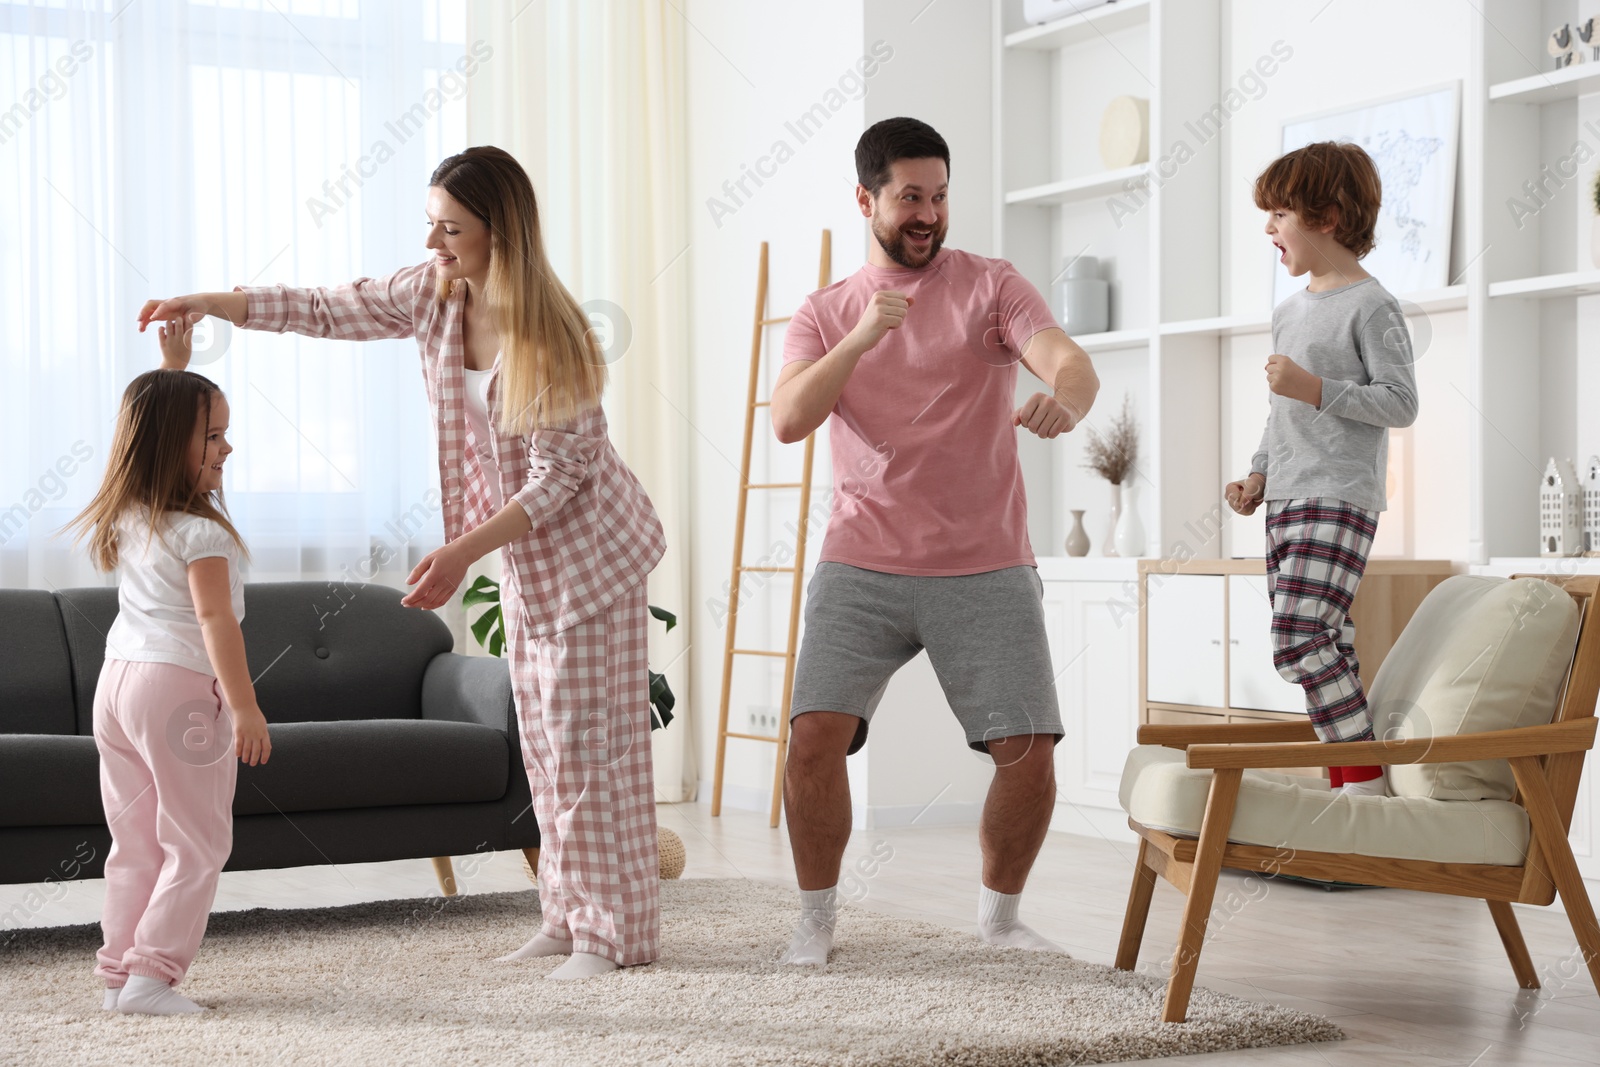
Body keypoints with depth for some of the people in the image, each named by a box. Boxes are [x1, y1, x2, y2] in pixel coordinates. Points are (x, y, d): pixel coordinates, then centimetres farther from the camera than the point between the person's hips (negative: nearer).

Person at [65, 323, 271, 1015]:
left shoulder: (124, 517, 12)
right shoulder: (200, 531, -12)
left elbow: (164, 417, 28)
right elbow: (215, 620, -19)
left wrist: (175, 366, 32)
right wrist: (245, 708, -20)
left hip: (117, 679, 8)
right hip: (181, 686, -8)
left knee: (134, 843, 13)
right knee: (197, 845, -2)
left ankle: (118, 972, 15)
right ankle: (150, 976, -6)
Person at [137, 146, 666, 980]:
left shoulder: (549, 334, -25)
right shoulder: (430, 296, -4)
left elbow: (559, 476, -24)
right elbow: (328, 311, 6)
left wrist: (461, 554, -27)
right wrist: (210, 304, -3)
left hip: (585, 548, -7)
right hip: (522, 553, 7)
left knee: (590, 737, -5)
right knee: (543, 736, 10)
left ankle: (615, 930, 3)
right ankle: (567, 916, 17)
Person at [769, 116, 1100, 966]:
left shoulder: (991, 286, 4)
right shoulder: (824, 313, 10)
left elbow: (1072, 363, -13)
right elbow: (788, 421, -7)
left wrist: (1065, 401, -38)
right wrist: (861, 338, -20)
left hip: (986, 570, 0)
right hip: (862, 568, 1)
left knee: (1029, 750, -7)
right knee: (816, 735, -15)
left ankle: (999, 913, 17)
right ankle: (816, 916, 6)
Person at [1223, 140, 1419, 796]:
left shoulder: (1371, 306, -7)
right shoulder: (1288, 312, 19)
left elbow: (1400, 404, -12)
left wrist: (1314, 389, -18)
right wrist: (1258, 475, 14)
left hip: (1338, 501, -9)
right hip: (1286, 502, 9)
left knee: (1298, 643, -19)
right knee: (1327, 648, 7)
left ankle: (1366, 782, -13)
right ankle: (1347, 785, 10)